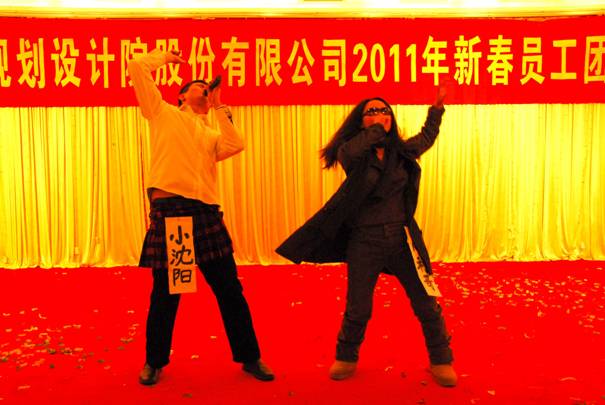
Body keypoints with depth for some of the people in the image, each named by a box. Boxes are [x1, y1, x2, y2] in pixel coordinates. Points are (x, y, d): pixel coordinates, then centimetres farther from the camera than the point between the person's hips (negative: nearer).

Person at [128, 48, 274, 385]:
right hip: (169, 208, -3)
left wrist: (219, 108, 10)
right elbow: (137, 67, 7)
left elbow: (236, 145, 1)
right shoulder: (163, 113, 13)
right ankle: (155, 362, 27)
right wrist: (167, 56, 23)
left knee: (230, 290, 6)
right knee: (165, 294, 5)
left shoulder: (212, 135, 22)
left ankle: (249, 357, 21)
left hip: (206, 213, 4)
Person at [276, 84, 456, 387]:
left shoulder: (403, 152, 6)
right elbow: (349, 151, -31)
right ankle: (346, 359, 31)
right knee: (357, 310, 5)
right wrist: (378, 130, -19)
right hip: (364, 242, -3)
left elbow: (427, 137, 27)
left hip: (402, 238, 3)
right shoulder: (351, 154, -5)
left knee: (427, 305, 5)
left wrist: (437, 107, 28)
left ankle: (441, 362, 26)